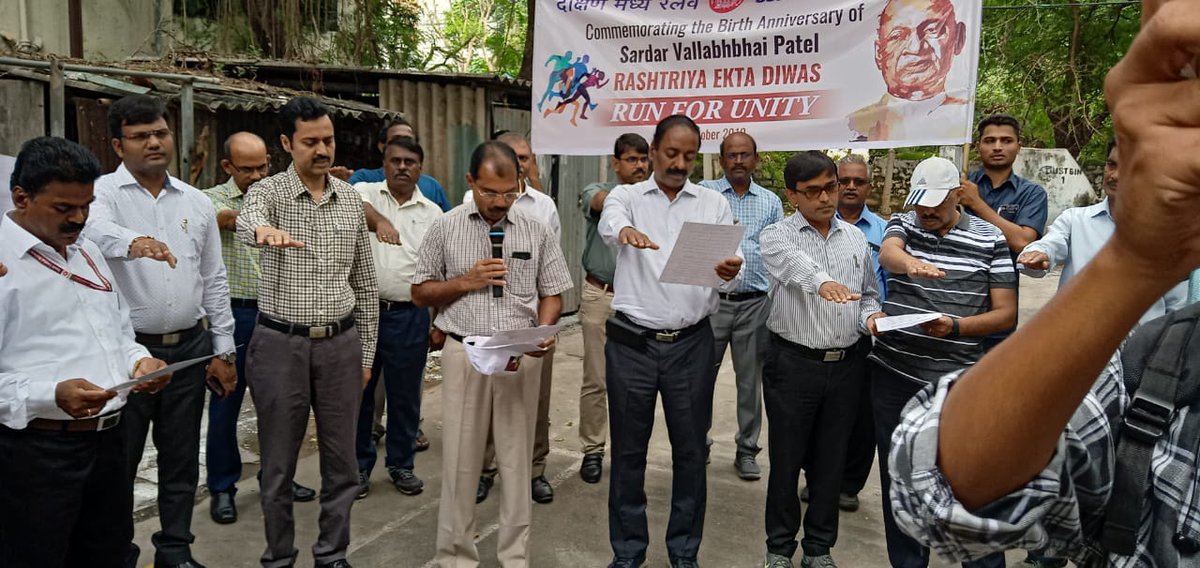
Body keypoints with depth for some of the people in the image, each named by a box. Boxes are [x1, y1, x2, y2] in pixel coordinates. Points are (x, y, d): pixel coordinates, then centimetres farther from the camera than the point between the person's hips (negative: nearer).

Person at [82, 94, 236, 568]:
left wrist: (223, 350, 9)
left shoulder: (196, 202, 9)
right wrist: (131, 241, -51)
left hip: (189, 348, 4)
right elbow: (95, 230, -28)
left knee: (182, 461, 14)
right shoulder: (103, 192, -3)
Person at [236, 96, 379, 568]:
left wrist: (366, 353, 10)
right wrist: (264, 229, -55)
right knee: (279, 464, 9)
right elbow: (246, 222, -30)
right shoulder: (268, 192, -4)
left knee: (341, 461, 10)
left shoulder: (351, 199, 6)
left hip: (341, 343, 3)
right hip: (281, 344, -3)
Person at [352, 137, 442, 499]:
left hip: (410, 316, 1)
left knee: (405, 396, 10)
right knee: (359, 391, 10)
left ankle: (401, 464, 27)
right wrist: (379, 221, -33)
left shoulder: (433, 213, 8)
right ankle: (359, 465, 26)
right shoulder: (365, 193, 4)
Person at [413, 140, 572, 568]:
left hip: (522, 358, 1)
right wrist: (466, 281, -8)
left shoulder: (537, 232, 4)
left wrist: (545, 330, -11)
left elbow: (552, 294, 8)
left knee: (517, 461, 7)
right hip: (464, 354, 0)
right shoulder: (445, 228, 3)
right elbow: (420, 293, 7)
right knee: (461, 461, 5)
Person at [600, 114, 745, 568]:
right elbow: (609, 222, -22)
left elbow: (732, 277, -1)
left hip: (691, 343, 1)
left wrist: (730, 273, -26)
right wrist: (626, 230, -46)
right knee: (628, 451, 9)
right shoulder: (626, 196, 3)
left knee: (690, 451, 10)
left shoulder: (714, 204, 6)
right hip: (631, 343, -1)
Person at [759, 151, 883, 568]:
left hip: (847, 365, 4)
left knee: (831, 460, 12)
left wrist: (871, 316, -5)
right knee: (786, 459, 7)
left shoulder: (856, 238, 10)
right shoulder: (777, 237, -5)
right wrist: (822, 282, -50)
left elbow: (869, 294, 18)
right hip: (793, 364, -3)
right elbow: (795, 265, -28)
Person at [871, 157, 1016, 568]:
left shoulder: (989, 239, 0)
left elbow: (1006, 314, -1)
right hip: (893, 376, 2)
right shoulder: (902, 224, 4)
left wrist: (955, 327, -18)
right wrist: (908, 261, -44)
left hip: (958, 382, -2)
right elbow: (887, 252, -21)